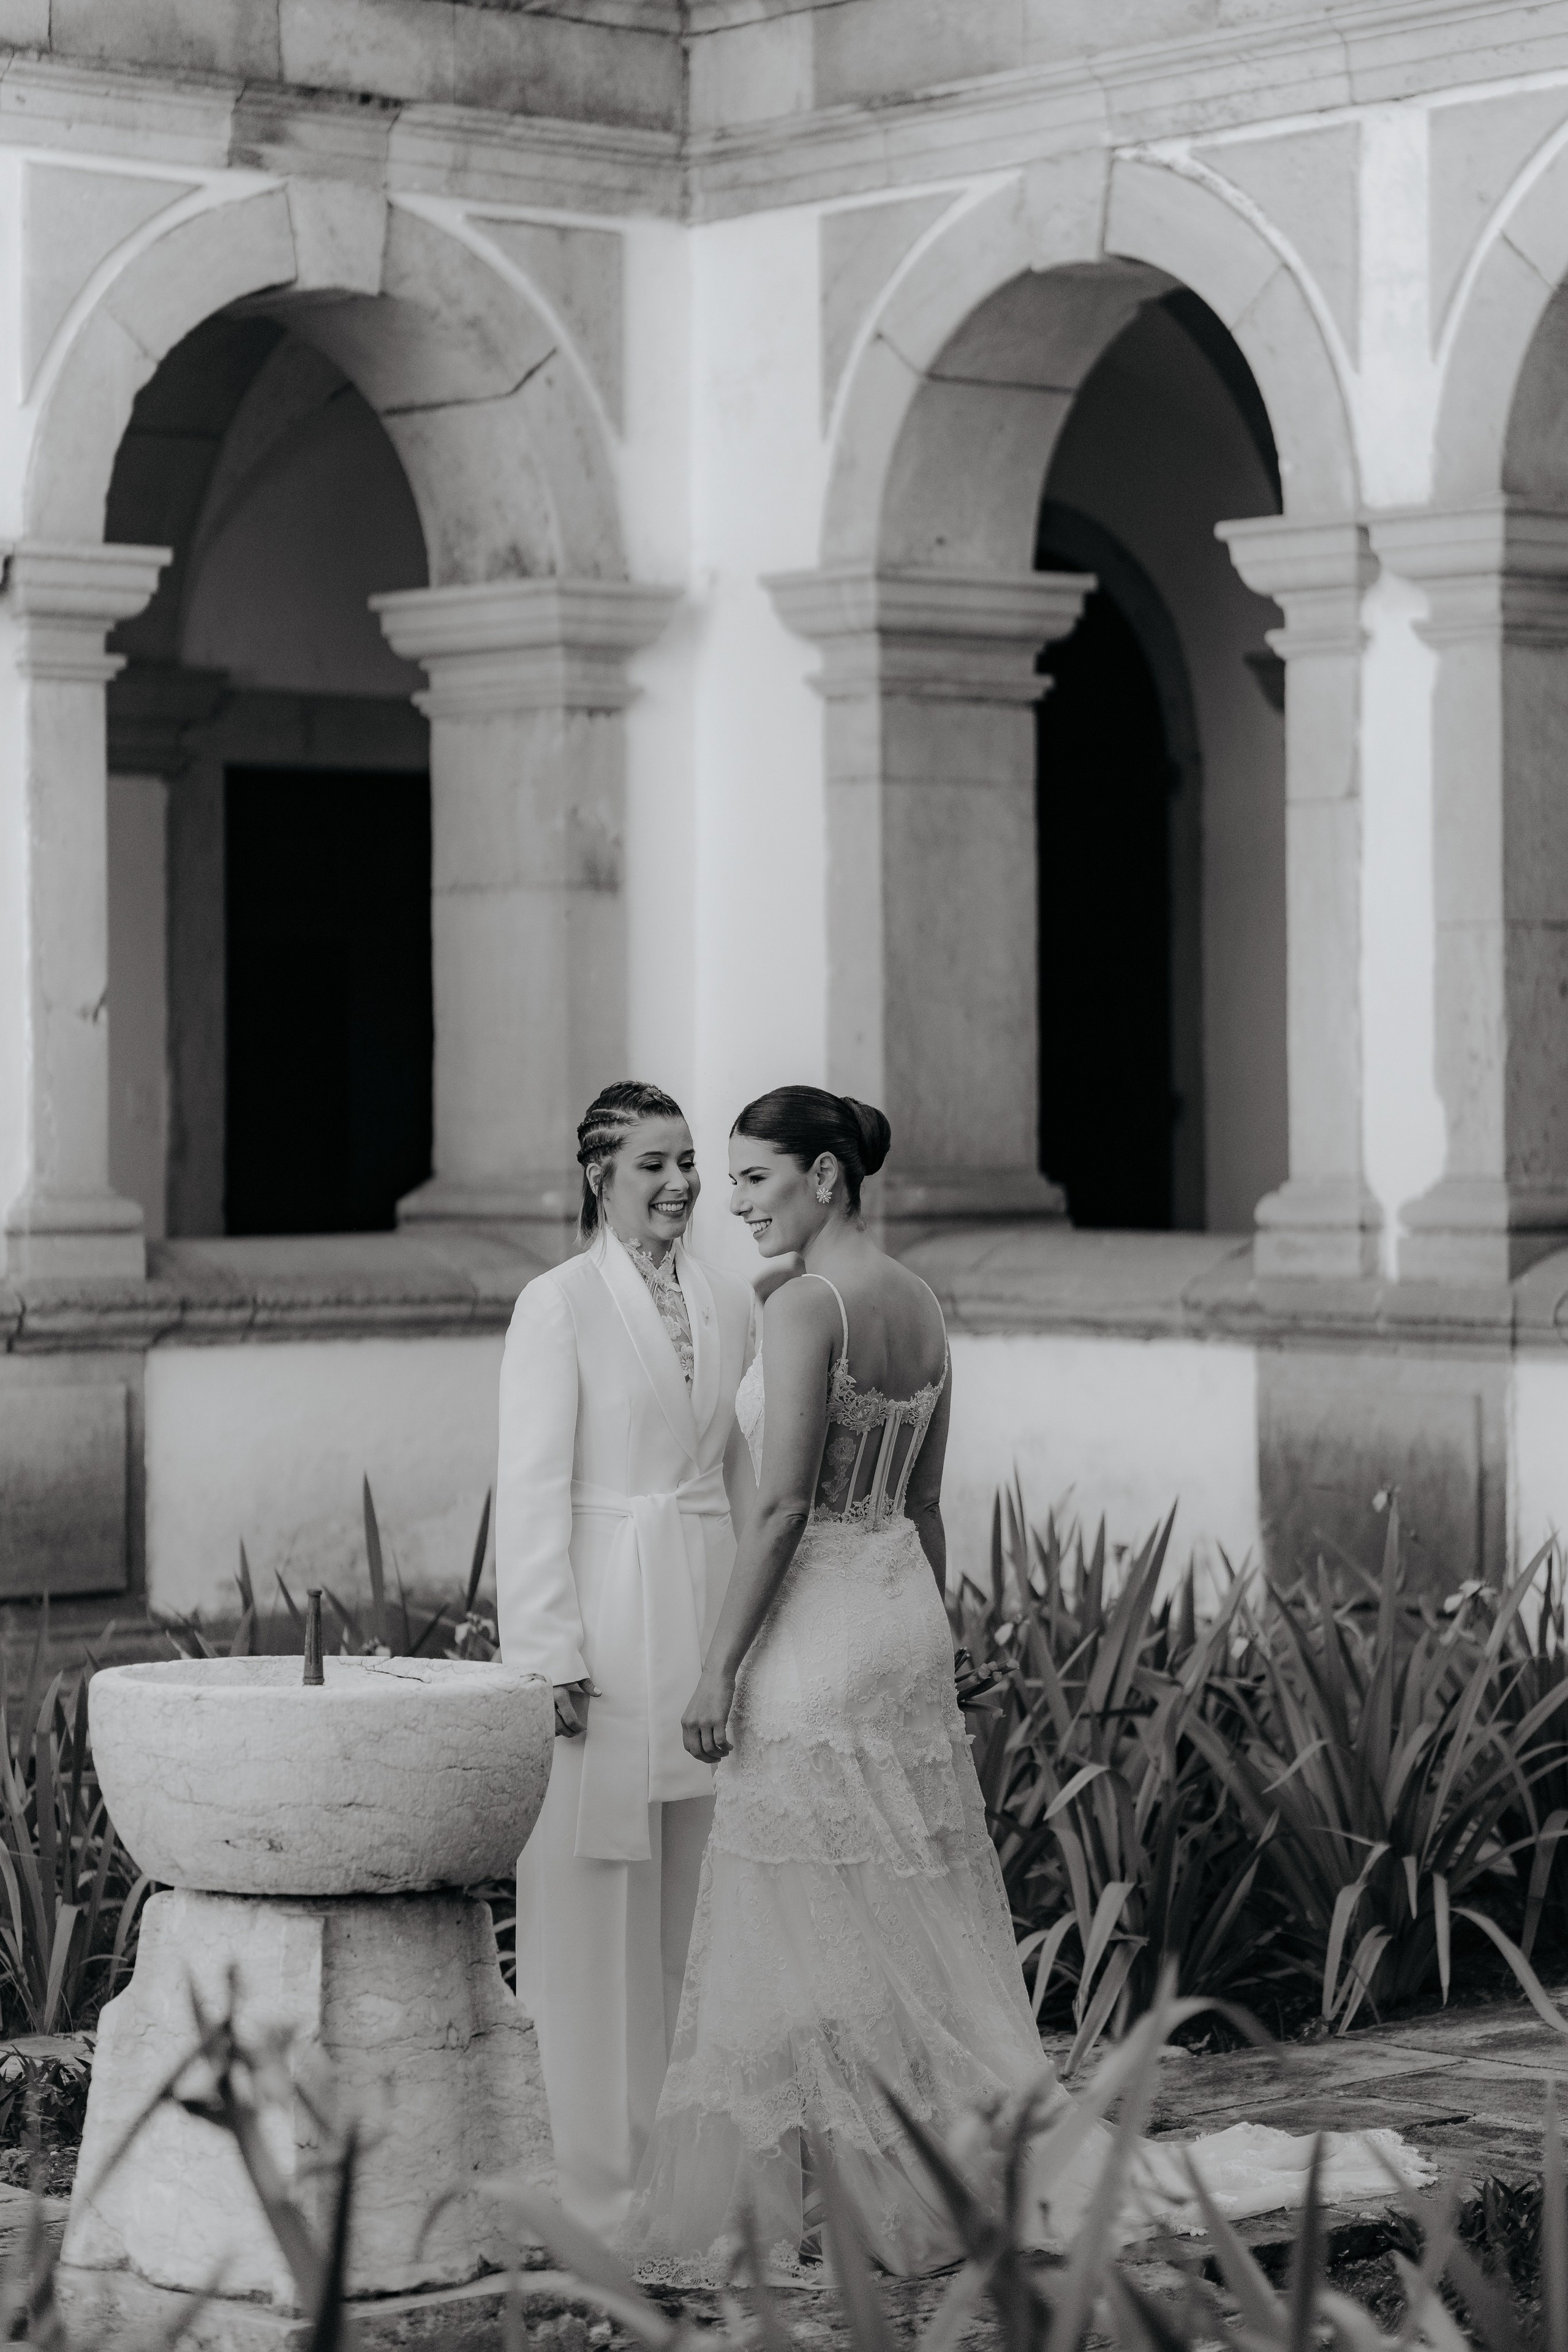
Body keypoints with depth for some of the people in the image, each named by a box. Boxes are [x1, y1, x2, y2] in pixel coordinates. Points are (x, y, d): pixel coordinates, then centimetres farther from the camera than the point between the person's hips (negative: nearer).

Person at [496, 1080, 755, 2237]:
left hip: (710, 1612, 5)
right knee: (595, 1901, -1)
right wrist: (552, 1655, -13)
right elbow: (533, 1487, -8)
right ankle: (592, 2172, 5)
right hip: (602, 1619, -5)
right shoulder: (559, 1304, -5)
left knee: (695, 1900, 8)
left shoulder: (729, 1303, 11)